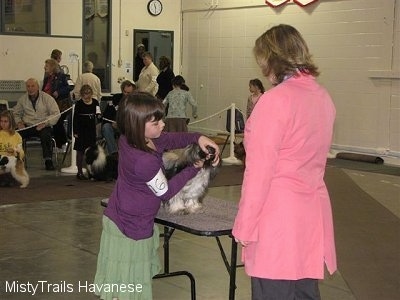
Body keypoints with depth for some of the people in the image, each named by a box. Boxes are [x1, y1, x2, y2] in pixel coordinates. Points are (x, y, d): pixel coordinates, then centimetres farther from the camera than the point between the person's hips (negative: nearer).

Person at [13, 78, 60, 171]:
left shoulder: (47, 98, -1)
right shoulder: (22, 99, 11)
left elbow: (56, 114, -6)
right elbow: (15, 113, 21)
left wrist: (45, 123, -19)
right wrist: (19, 122, 0)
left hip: (43, 126, -3)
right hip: (27, 126, 3)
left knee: (45, 135, -37)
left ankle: (48, 160, -27)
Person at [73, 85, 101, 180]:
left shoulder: (95, 102, 1)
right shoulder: (79, 104, -8)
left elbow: (98, 115, 10)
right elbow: (75, 118, -6)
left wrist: (99, 116, -15)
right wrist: (75, 131, -9)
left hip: (91, 129, 3)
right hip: (81, 130, -3)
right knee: (80, 151, 5)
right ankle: (80, 171, 11)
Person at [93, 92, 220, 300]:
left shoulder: (128, 138, -6)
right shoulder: (145, 161, -31)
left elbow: (170, 139, 11)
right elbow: (166, 192, -12)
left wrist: (197, 137, -5)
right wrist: (195, 168, -5)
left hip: (119, 218, 9)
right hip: (130, 232, -9)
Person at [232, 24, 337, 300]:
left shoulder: (275, 100, -16)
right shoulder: (323, 97, 8)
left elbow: (259, 171, -15)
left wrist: (244, 227, -9)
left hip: (279, 215, -7)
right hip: (312, 212, 7)